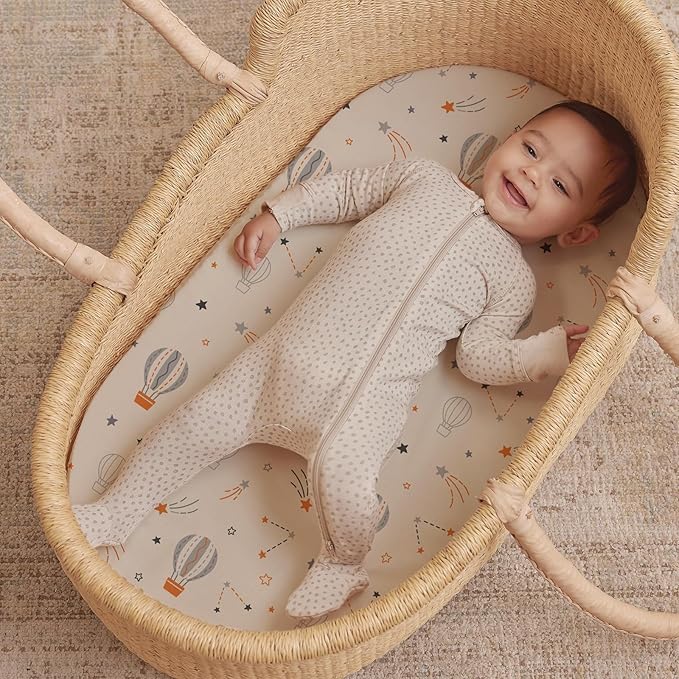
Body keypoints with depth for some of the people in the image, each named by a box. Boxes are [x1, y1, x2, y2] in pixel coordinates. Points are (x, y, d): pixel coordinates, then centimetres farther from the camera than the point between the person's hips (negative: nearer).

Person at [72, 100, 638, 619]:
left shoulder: (514, 277, 6)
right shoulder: (424, 177, 13)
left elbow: (480, 355, 3)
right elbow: (344, 191, 23)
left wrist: (551, 351, -10)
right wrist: (277, 214, 18)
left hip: (370, 397, -3)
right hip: (288, 352, 3)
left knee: (342, 471, -28)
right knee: (203, 420, -3)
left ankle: (343, 564, 4)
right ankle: (116, 513, 17)